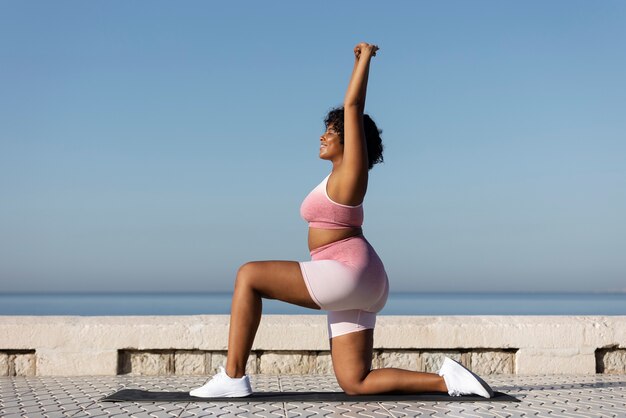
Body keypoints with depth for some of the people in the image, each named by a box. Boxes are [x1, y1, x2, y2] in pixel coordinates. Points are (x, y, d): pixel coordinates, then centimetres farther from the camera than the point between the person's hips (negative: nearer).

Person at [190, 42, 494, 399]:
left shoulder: (352, 168, -4)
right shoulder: (344, 172, 18)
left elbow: (353, 107, -6)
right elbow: (353, 109, 30)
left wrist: (366, 57, 3)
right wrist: (360, 63, 33)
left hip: (348, 275, -10)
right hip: (353, 287, 10)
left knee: (249, 276, -6)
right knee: (355, 384, 5)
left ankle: (233, 376, -7)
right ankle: (448, 381, -4)